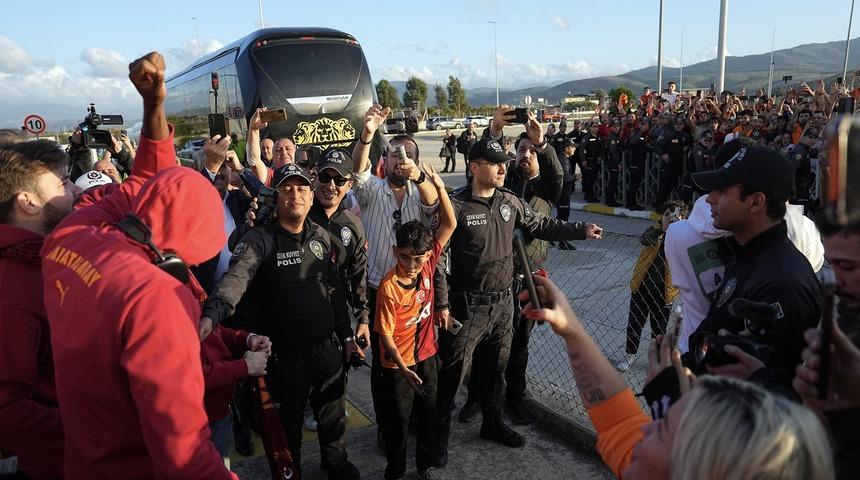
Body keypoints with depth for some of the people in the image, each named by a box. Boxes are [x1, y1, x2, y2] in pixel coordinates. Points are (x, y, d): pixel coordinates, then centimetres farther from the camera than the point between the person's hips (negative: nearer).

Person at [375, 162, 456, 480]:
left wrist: (439, 186, -22)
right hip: (398, 364, -5)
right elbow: (385, 334, -19)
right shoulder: (389, 287, -24)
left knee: (429, 414, 19)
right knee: (398, 421, 11)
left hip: (427, 355, 5)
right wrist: (403, 367, -27)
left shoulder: (427, 264, -12)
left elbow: (449, 225, -12)